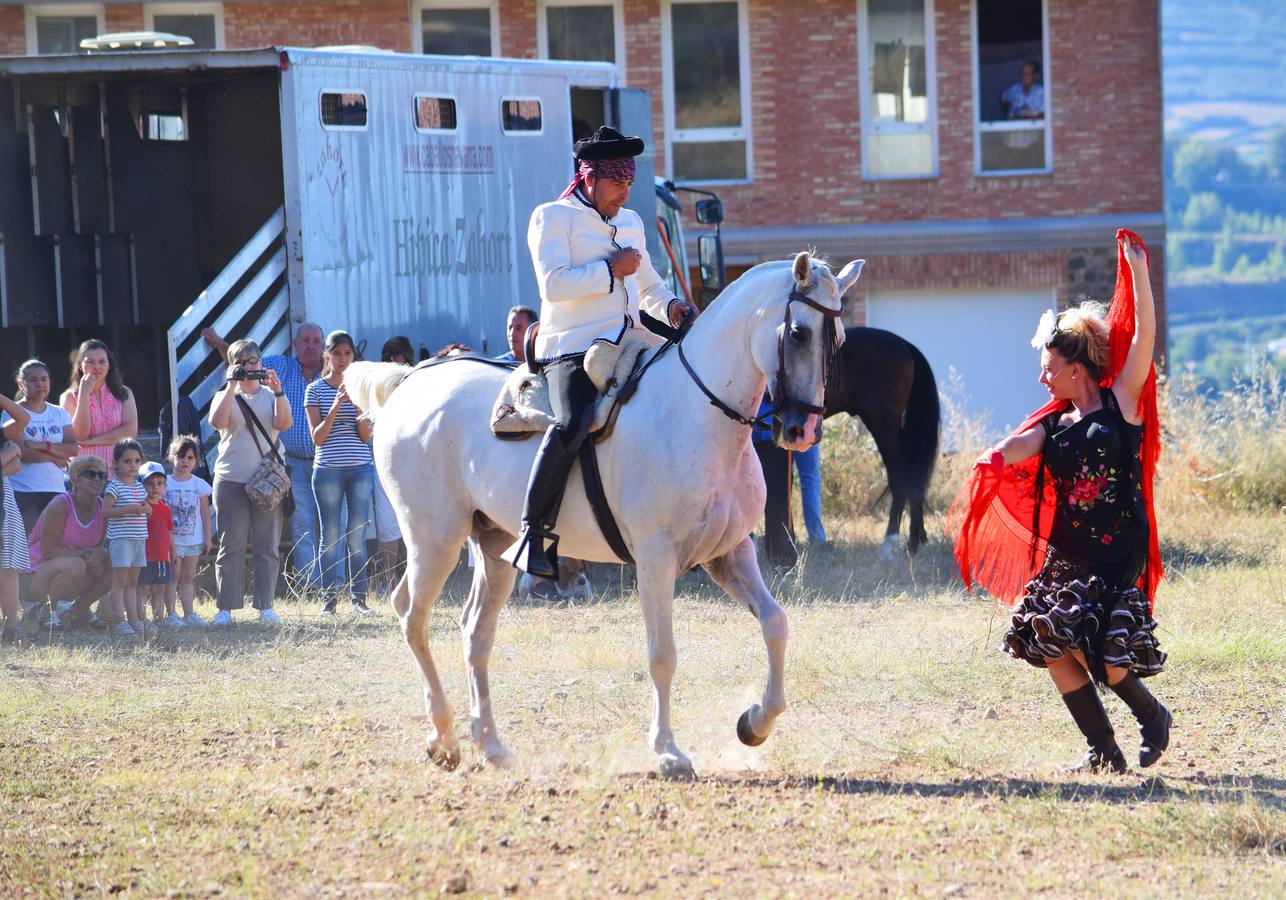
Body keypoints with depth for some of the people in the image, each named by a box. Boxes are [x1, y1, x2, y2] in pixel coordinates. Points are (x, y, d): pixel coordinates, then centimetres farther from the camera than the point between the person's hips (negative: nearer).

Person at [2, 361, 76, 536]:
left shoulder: (59, 413, 14)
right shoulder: (13, 414, 0)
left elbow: (73, 448, 2)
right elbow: (20, 452, -12)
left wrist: (44, 446, -11)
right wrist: (53, 457, -6)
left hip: (56, 491, 4)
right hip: (23, 493, -4)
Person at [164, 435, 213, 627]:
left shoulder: (200, 485, 3)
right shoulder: (166, 484, -3)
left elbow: (205, 513, 7)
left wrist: (208, 537, 4)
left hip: (194, 538, 3)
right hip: (172, 538, -3)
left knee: (188, 577, 10)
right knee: (173, 576, -4)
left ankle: (189, 614, 13)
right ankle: (171, 614, -3)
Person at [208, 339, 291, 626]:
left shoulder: (272, 396, 14)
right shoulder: (225, 396, 11)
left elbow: (284, 424, -4)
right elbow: (218, 421, -10)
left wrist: (277, 390, -11)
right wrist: (232, 385, -9)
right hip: (231, 481, -1)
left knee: (267, 546, 0)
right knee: (231, 546, -3)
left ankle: (265, 606, 3)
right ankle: (225, 608, -2)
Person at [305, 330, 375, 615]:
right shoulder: (316, 390, 3)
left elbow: (366, 437, 4)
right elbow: (317, 437, -3)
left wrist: (359, 407, -13)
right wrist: (335, 407, -15)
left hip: (361, 468, 1)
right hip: (328, 469, -1)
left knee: (357, 536, 0)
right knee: (331, 537, -1)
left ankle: (359, 597, 4)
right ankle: (329, 598, 2)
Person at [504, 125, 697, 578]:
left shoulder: (631, 222, 23)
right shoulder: (552, 217, 0)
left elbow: (646, 281, 34)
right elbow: (553, 284, -14)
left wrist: (668, 306, 12)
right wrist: (611, 270, -10)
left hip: (629, 343, 8)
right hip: (573, 348, -8)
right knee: (572, 424, -32)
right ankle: (534, 533, -31)